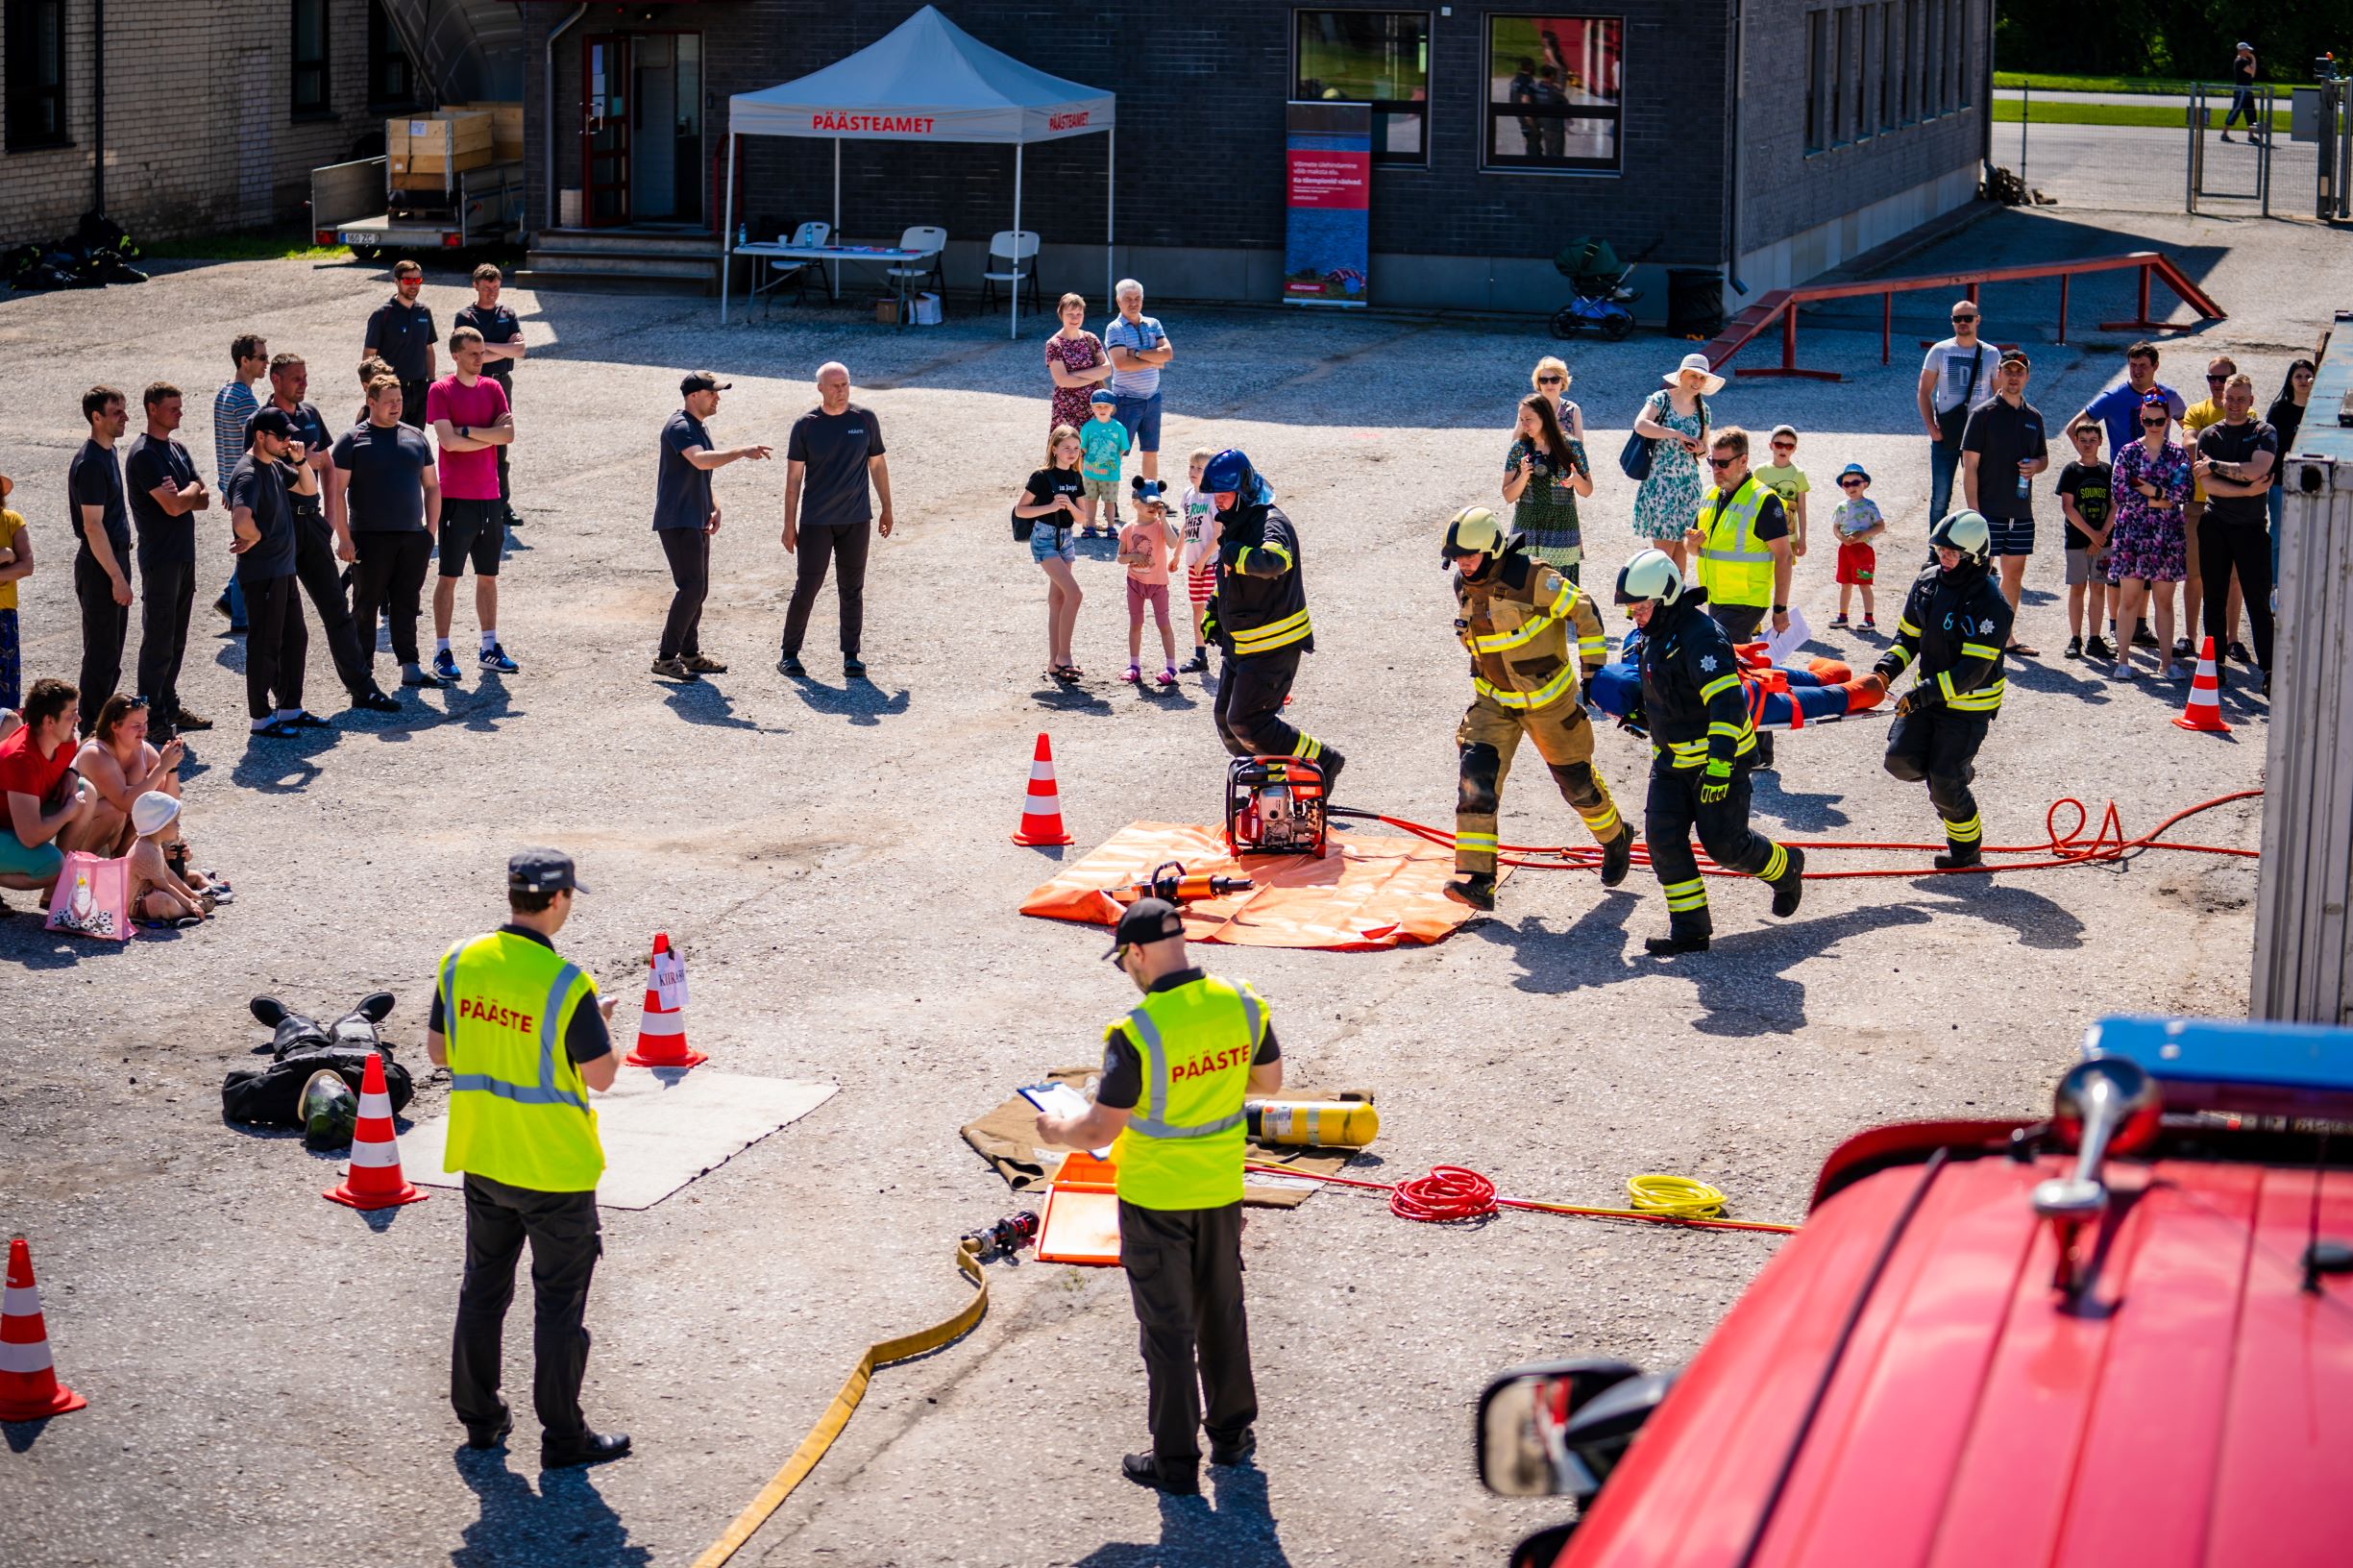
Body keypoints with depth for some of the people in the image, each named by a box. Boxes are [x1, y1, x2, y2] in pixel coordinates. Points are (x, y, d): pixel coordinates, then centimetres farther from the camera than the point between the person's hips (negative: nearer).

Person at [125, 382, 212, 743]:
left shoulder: (177, 450, 13)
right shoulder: (143, 454, -15)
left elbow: (203, 500, 9)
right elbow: (174, 506, -22)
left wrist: (182, 496, -12)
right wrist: (192, 490, -2)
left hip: (184, 556, 8)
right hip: (160, 560, -8)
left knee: (176, 640, 15)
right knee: (158, 641, -4)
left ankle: (169, 706, 24)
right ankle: (152, 717, 1)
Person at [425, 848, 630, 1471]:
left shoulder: (460, 961, -5)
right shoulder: (565, 984, -22)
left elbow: (438, 1050, 5)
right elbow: (602, 1075, -16)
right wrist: (599, 1025, 2)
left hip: (480, 1159, 5)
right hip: (555, 1168, -5)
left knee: (483, 1287, 20)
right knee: (559, 1301, 6)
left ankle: (479, 1416, 30)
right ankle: (563, 1436, 13)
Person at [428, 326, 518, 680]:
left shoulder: (492, 389, 8)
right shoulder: (441, 391, -6)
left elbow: (508, 434, -4)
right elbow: (449, 441, -17)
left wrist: (467, 431, -13)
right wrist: (490, 435, -8)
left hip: (489, 497, 5)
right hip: (456, 498, -5)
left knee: (488, 575, 11)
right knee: (448, 577, 0)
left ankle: (490, 648, 19)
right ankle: (442, 653, 4)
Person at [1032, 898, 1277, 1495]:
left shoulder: (1137, 1032, -25)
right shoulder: (1242, 1005, -9)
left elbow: (1102, 1130, -18)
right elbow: (1270, 1081, 7)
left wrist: (1057, 1131, 2)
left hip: (1154, 1194, -5)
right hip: (1221, 1187, 5)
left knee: (1168, 1326, 7)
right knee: (1222, 1311, 21)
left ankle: (1175, 1461, 16)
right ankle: (1231, 1433, 34)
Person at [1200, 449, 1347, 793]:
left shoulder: (1269, 523, -20)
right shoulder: (1234, 524, 11)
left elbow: (1274, 560, -45)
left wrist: (1235, 553, -32)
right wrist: (1214, 609, 17)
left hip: (1273, 645, -10)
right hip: (1241, 645, 10)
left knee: (1246, 724, -12)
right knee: (1226, 720, 13)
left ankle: (1322, 761, 1)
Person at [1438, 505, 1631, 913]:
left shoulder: (1531, 578, -23)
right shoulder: (1464, 586, -2)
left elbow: (1585, 612, -14)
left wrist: (1593, 669, -13)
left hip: (1548, 698, -5)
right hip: (1494, 702, 5)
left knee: (1575, 777, 10)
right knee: (1476, 777, -14)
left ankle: (1615, 838, 41)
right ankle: (1476, 880, -18)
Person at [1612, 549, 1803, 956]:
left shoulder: (1699, 635, -25)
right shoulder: (1656, 633, 6)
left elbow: (1727, 701, -32)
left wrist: (1719, 763, -38)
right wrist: (1641, 715, 26)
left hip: (1719, 756, -9)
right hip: (1671, 758, 9)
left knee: (1724, 844, -2)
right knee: (1663, 838, -3)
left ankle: (1785, 867, 29)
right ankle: (1689, 929, 1)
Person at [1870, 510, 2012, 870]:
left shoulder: (1991, 605, -22)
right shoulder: (1927, 583, -1)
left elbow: (1973, 670, -25)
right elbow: (1908, 636, 11)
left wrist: (1923, 694, -31)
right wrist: (1886, 670, -8)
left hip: (1969, 705, -7)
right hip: (1928, 694, 7)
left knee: (1944, 782, -7)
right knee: (1901, 759, -5)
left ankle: (1967, 849, 17)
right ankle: (1957, 773, 26)